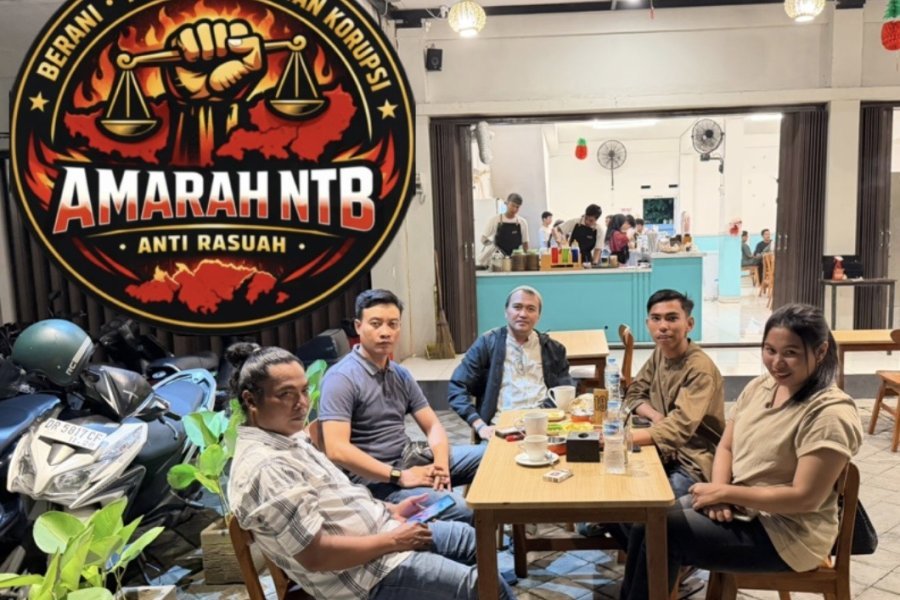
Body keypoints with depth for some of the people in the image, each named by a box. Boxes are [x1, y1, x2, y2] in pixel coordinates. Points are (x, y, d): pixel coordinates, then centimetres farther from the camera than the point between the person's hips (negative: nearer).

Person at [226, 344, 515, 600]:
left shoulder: (288, 437, 5)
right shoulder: (265, 469, -26)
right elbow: (315, 556, -28)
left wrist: (389, 510, 8)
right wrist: (392, 540, -19)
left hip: (378, 528, 10)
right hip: (368, 571, -10)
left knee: (474, 539, 21)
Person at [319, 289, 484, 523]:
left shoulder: (401, 375, 9)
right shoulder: (342, 378, -15)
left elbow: (432, 425, 10)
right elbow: (337, 450, -23)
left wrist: (441, 464, -12)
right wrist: (399, 476, -22)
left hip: (411, 457, 8)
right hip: (375, 477, -8)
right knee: (460, 510, -29)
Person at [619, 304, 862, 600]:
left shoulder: (830, 414, -21)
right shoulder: (759, 387, 2)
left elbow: (805, 498, -23)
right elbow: (725, 447, 8)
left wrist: (725, 492, -19)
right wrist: (719, 492, -12)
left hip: (785, 533, -7)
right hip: (739, 506, 7)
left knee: (664, 532, -18)